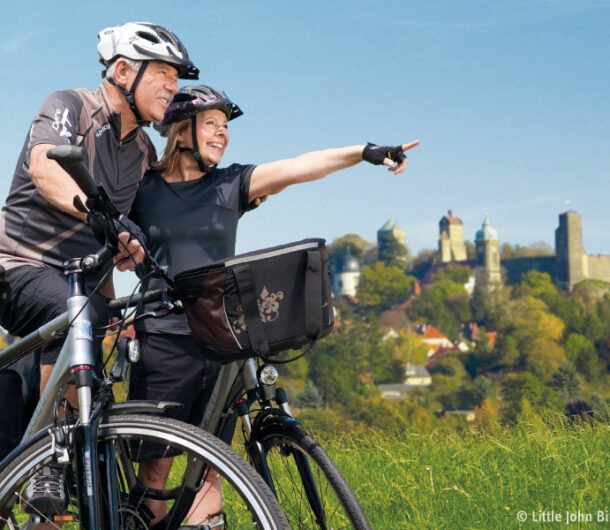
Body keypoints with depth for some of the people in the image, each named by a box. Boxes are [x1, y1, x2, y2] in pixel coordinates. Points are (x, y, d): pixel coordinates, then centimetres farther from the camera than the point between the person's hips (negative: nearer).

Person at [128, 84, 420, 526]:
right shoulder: (143, 188, 5)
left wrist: (363, 152, -13)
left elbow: (295, 168, -2)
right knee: (156, 463, -4)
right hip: (164, 341, -2)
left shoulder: (230, 186, 9)